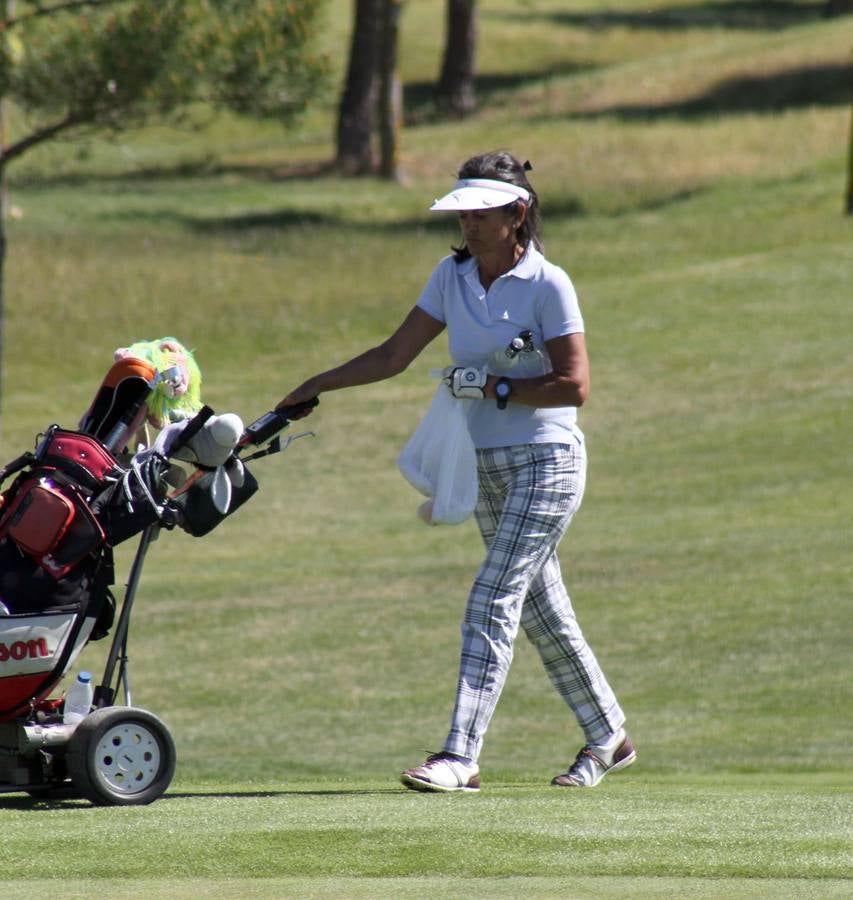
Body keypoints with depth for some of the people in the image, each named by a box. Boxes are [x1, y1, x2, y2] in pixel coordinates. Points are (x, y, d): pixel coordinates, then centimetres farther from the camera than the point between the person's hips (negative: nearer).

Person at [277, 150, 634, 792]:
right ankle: (607, 737, 26)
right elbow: (394, 357, 7)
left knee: (493, 601, -15)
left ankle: (461, 756, -19)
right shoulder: (453, 276, 6)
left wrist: (494, 388, -18)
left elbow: (575, 387, -15)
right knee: (541, 608, 13)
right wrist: (316, 387, -1)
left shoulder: (548, 285, -13)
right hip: (488, 467, 7)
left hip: (547, 462, -7)